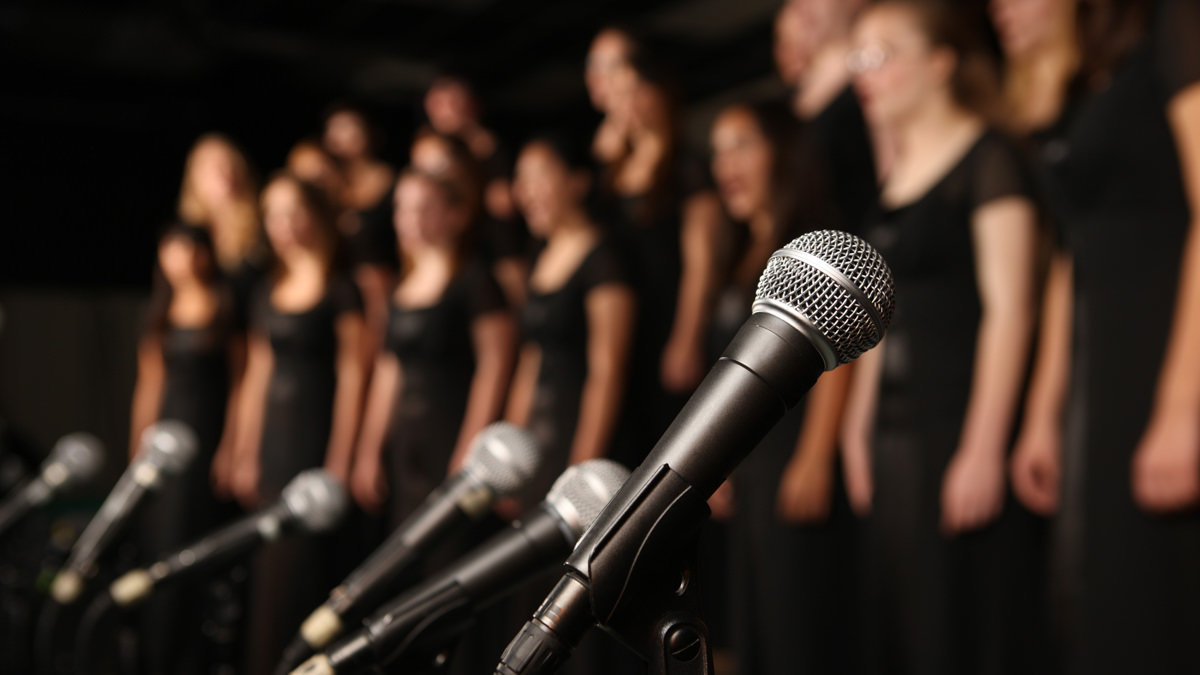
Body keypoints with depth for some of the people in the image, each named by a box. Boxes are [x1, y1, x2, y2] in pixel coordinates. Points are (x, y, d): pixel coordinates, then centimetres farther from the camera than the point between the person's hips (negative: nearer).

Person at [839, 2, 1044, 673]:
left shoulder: (988, 158, -5)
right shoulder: (895, 178, 18)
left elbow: (1009, 307, -14)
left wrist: (983, 448, -20)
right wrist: (860, 427, 16)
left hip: (966, 416, -8)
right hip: (897, 425, 8)